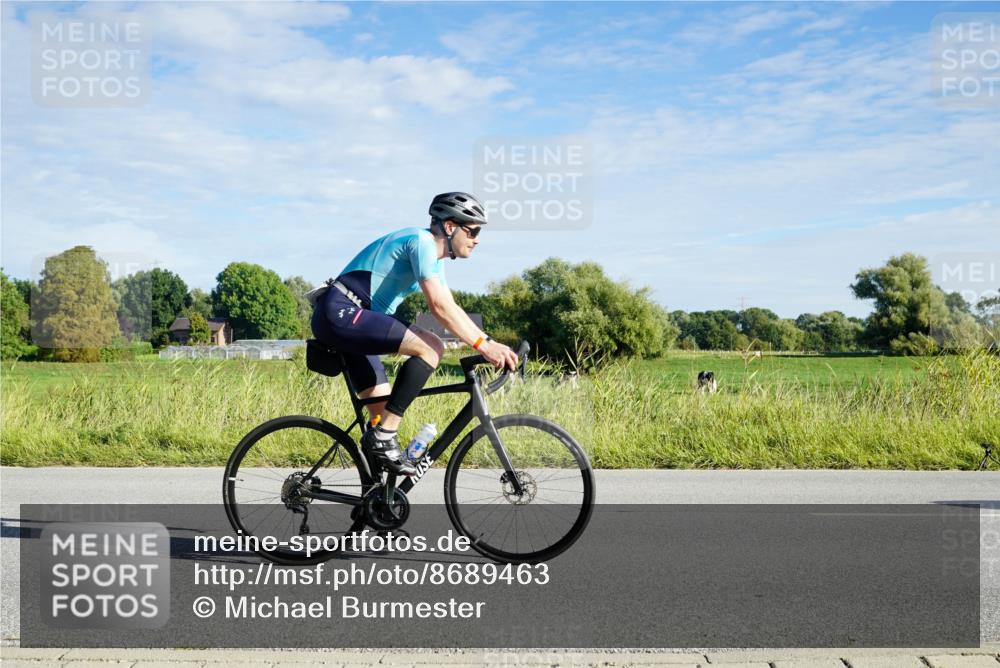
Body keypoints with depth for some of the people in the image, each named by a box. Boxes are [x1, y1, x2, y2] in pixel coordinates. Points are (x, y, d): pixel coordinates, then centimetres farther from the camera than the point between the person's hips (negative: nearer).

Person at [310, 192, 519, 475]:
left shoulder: (434, 257, 19)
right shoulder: (422, 241, -13)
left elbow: (451, 309, 19)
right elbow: (438, 306, -22)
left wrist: (490, 344, 8)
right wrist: (483, 344, -22)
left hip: (340, 320, 11)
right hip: (341, 312, -11)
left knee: (383, 408, 11)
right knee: (431, 347, -22)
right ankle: (383, 437, -20)